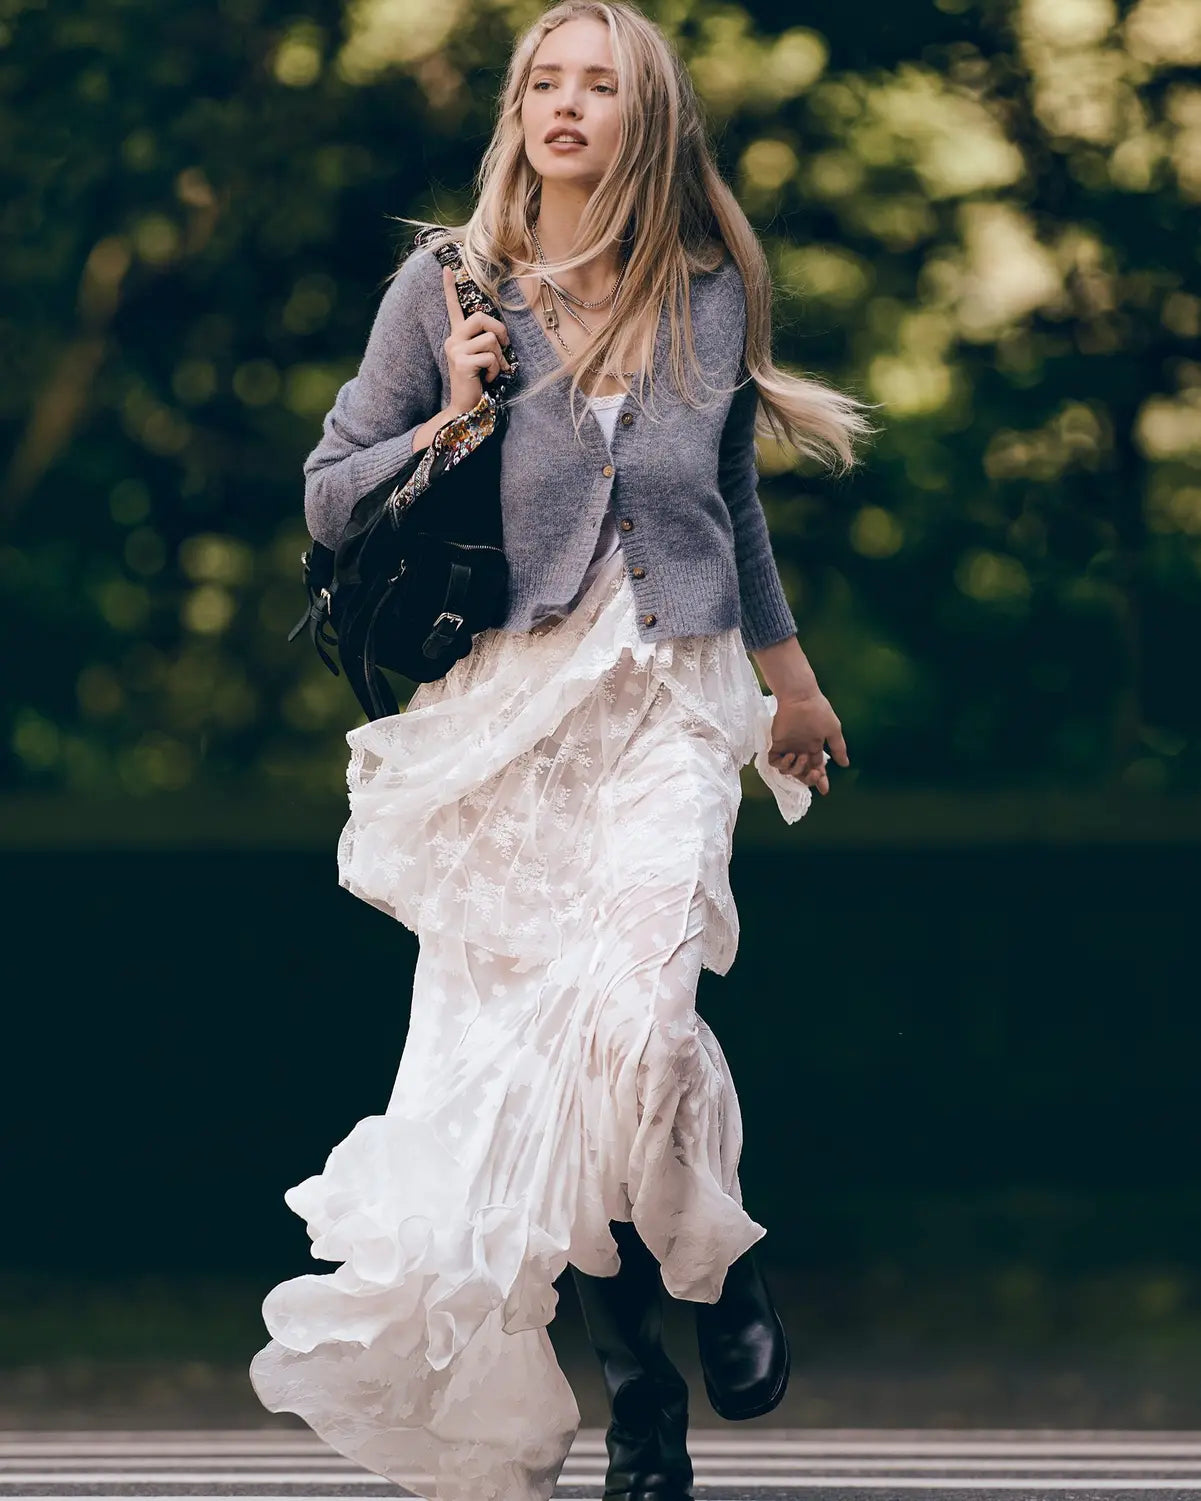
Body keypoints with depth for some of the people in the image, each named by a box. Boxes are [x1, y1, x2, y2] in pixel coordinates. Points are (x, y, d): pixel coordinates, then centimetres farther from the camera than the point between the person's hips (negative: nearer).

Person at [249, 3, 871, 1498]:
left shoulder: (712, 296, 8)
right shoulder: (445, 286, 3)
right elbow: (329, 495, 7)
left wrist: (791, 678, 33)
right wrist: (448, 424, -10)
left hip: (673, 700, 0)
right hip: (503, 702, 0)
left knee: (633, 1013, -21)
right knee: (525, 1038, -2)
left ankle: (721, 1257, 8)